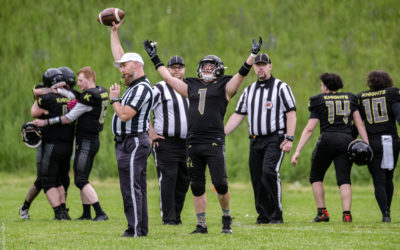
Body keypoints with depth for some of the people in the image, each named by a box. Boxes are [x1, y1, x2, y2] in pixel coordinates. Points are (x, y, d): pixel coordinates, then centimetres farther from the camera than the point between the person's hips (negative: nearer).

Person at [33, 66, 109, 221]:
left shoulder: (89, 96, -18)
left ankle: (100, 213, -15)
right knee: (82, 179, 15)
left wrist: (46, 122, -11)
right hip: (93, 140, 10)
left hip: (86, 142, -10)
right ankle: (86, 214, 18)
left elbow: (69, 118, -16)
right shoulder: (102, 92, 9)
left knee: (81, 180, -10)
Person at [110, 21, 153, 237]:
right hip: (128, 143, 10)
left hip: (133, 143, -10)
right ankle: (141, 228, 13)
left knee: (131, 188, -11)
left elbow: (125, 114, -24)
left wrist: (114, 99, -6)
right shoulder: (133, 84, 14)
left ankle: (135, 229, -12)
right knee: (136, 187, 10)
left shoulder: (142, 88, -15)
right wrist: (114, 32, 27)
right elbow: (119, 56, 25)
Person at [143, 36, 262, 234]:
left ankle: (226, 219, 11)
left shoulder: (224, 88, 7)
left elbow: (241, 74, -4)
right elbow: (168, 77, 25)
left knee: (220, 184, -9)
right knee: (197, 186, 7)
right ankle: (201, 225, 14)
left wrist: (253, 55, -14)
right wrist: (154, 58, 29)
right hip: (193, 142, 4)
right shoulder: (192, 87, 19)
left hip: (214, 142, -4)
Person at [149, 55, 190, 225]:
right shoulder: (159, 89, -4)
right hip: (166, 143, -6)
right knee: (168, 181, -10)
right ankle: (168, 218, -7)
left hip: (186, 143, 6)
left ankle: (176, 216, 16)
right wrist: (150, 132, -12)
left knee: (183, 181, 7)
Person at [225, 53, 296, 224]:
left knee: (269, 173, -21)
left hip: (275, 139, -6)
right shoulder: (249, 91, 17)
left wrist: (289, 139, -14)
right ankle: (264, 215, 10)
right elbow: (237, 116, 15)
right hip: (255, 141, 6)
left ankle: (277, 215, -15)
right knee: (257, 178, 1)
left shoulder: (281, 87, 2)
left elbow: (291, 114, -3)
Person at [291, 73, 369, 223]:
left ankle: (322, 212, 7)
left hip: (327, 139, -2)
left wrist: (297, 151, 2)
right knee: (344, 179, 1)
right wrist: (366, 144, 8)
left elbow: (309, 129, 2)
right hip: (346, 140, 2)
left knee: (316, 177, 14)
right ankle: (347, 213, -15)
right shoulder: (350, 98, 17)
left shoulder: (319, 101, 7)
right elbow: (359, 123, 10)